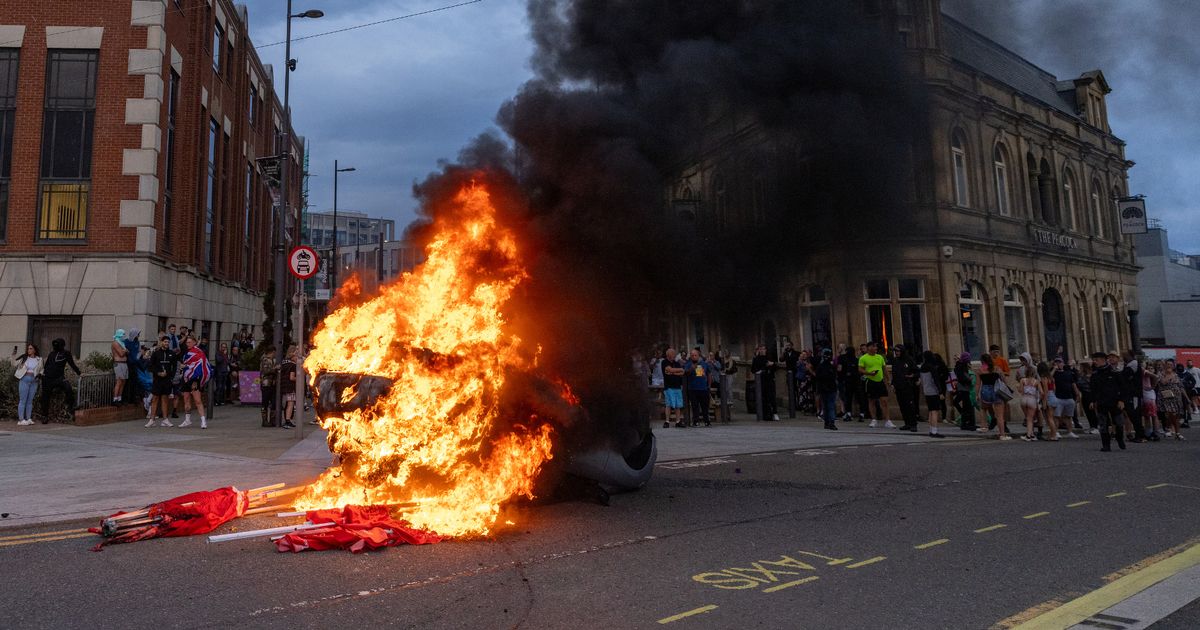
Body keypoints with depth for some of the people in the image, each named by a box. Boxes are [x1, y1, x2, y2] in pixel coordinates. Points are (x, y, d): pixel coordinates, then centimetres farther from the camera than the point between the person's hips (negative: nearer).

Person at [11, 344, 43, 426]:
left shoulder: (39, 359, 8)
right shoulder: (23, 358, 4)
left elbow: (41, 369, 18)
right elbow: (14, 364, 1)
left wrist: (40, 374, -1)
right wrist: (13, 355, -8)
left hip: (34, 381, 2)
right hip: (24, 380, -2)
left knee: (30, 401, 8)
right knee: (22, 400, -4)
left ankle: (28, 419, 13)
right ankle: (21, 420, -3)